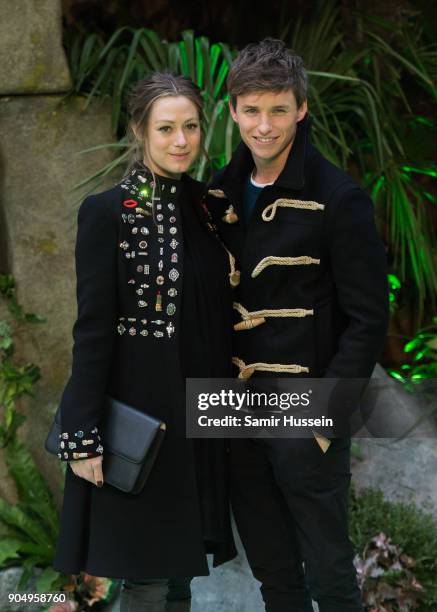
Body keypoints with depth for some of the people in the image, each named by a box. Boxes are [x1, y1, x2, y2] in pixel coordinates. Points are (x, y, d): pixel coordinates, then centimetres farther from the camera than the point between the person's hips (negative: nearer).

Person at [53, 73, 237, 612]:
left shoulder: (206, 206, 7)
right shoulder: (107, 213, -11)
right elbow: (92, 330, -13)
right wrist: (84, 437, -15)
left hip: (198, 410, 6)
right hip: (139, 414, -6)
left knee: (179, 566, 15)